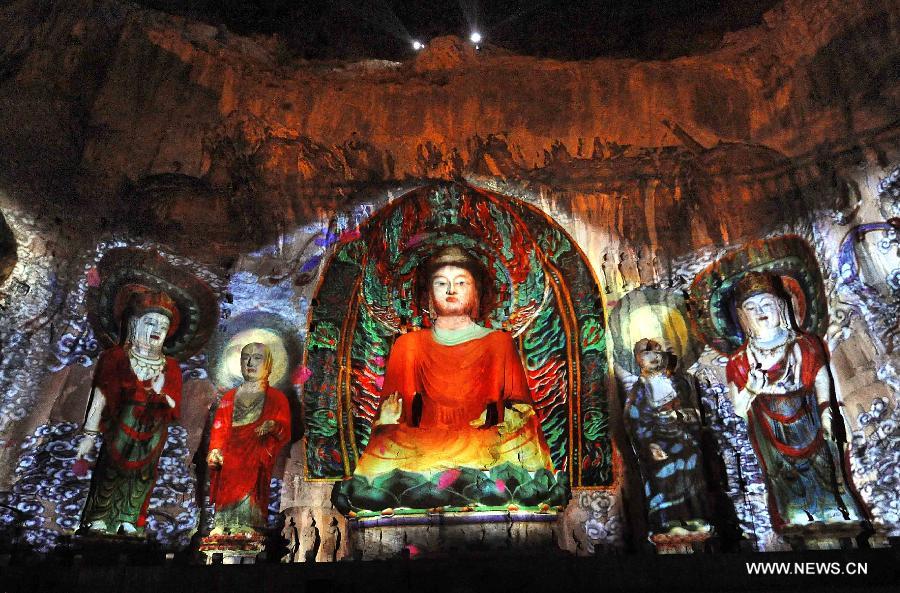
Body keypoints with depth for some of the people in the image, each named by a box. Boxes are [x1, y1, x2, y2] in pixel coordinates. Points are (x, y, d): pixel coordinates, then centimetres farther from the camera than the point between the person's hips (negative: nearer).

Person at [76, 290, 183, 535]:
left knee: (140, 478, 14)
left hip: (151, 438, 3)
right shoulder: (116, 358, -7)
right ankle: (98, 521, 26)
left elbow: (174, 408, 1)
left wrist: (161, 393, -18)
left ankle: (128, 522, 30)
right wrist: (90, 435, -10)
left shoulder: (170, 367, 1)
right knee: (110, 472, 7)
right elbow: (100, 398, -8)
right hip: (120, 431, -3)